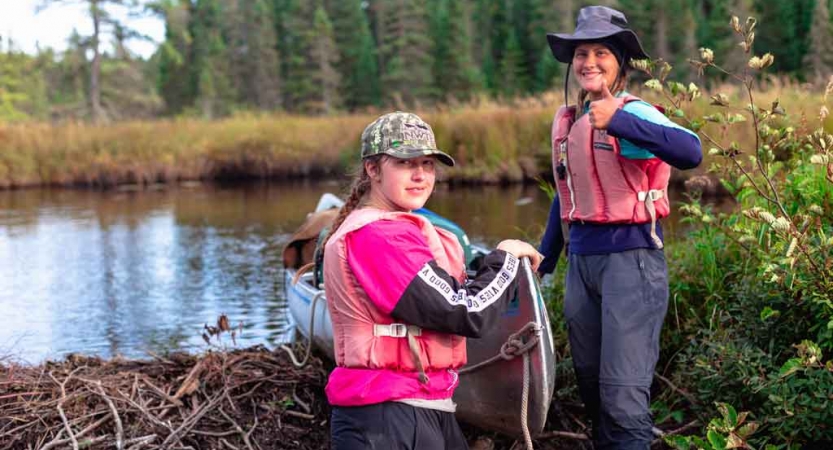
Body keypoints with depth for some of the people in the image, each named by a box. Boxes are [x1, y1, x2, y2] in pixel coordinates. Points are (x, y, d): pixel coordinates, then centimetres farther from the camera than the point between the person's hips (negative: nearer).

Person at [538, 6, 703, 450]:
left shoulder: (633, 112, -12)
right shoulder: (566, 121, 11)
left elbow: (690, 152, -31)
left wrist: (618, 122, -41)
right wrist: (543, 259, 22)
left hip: (630, 257, -7)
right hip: (580, 261, 8)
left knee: (623, 392, -9)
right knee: (590, 386, 16)